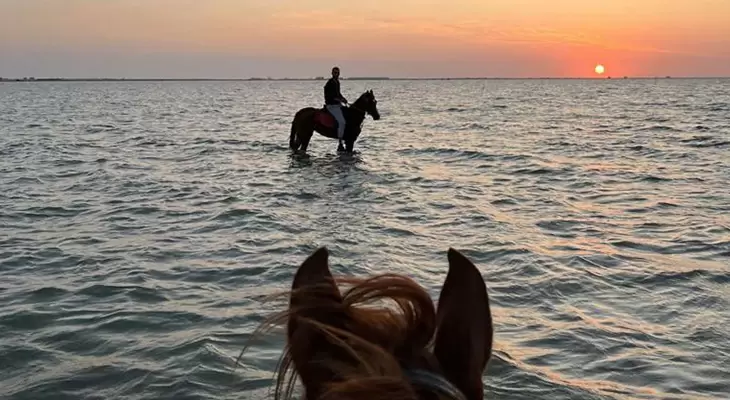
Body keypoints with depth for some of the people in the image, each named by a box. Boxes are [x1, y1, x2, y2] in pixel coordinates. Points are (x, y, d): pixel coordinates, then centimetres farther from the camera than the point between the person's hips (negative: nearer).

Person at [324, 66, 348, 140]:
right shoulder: (329, 83, -14)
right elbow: (329, 96, -19)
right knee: (342, 122, -20)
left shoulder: (337, 82, 14)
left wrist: (343, 98, 6)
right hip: (332, 106, -10)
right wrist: (340, 100, -20)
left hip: (337, 104, 10)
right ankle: (340, 139, -16)